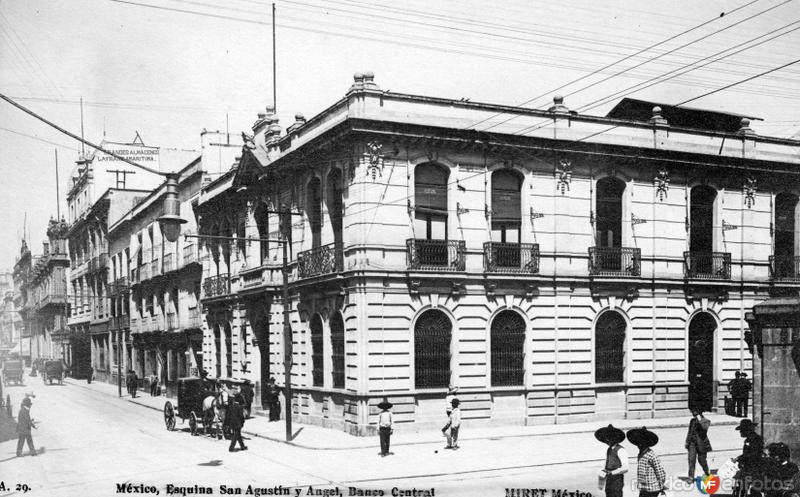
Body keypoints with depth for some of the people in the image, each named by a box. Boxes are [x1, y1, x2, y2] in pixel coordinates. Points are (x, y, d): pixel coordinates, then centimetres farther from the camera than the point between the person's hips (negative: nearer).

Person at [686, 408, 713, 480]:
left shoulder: (706, 421, -3)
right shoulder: (692, 421, 13)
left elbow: (705, 428, -25)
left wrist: (700, 420, -22)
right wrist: (687, 442, 17)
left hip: (701, 443, -4)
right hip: (692, 443, 4)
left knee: (702, 460, 7)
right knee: (691, 460, -4)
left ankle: (707, 473, 33)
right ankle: (691, 477, -3)